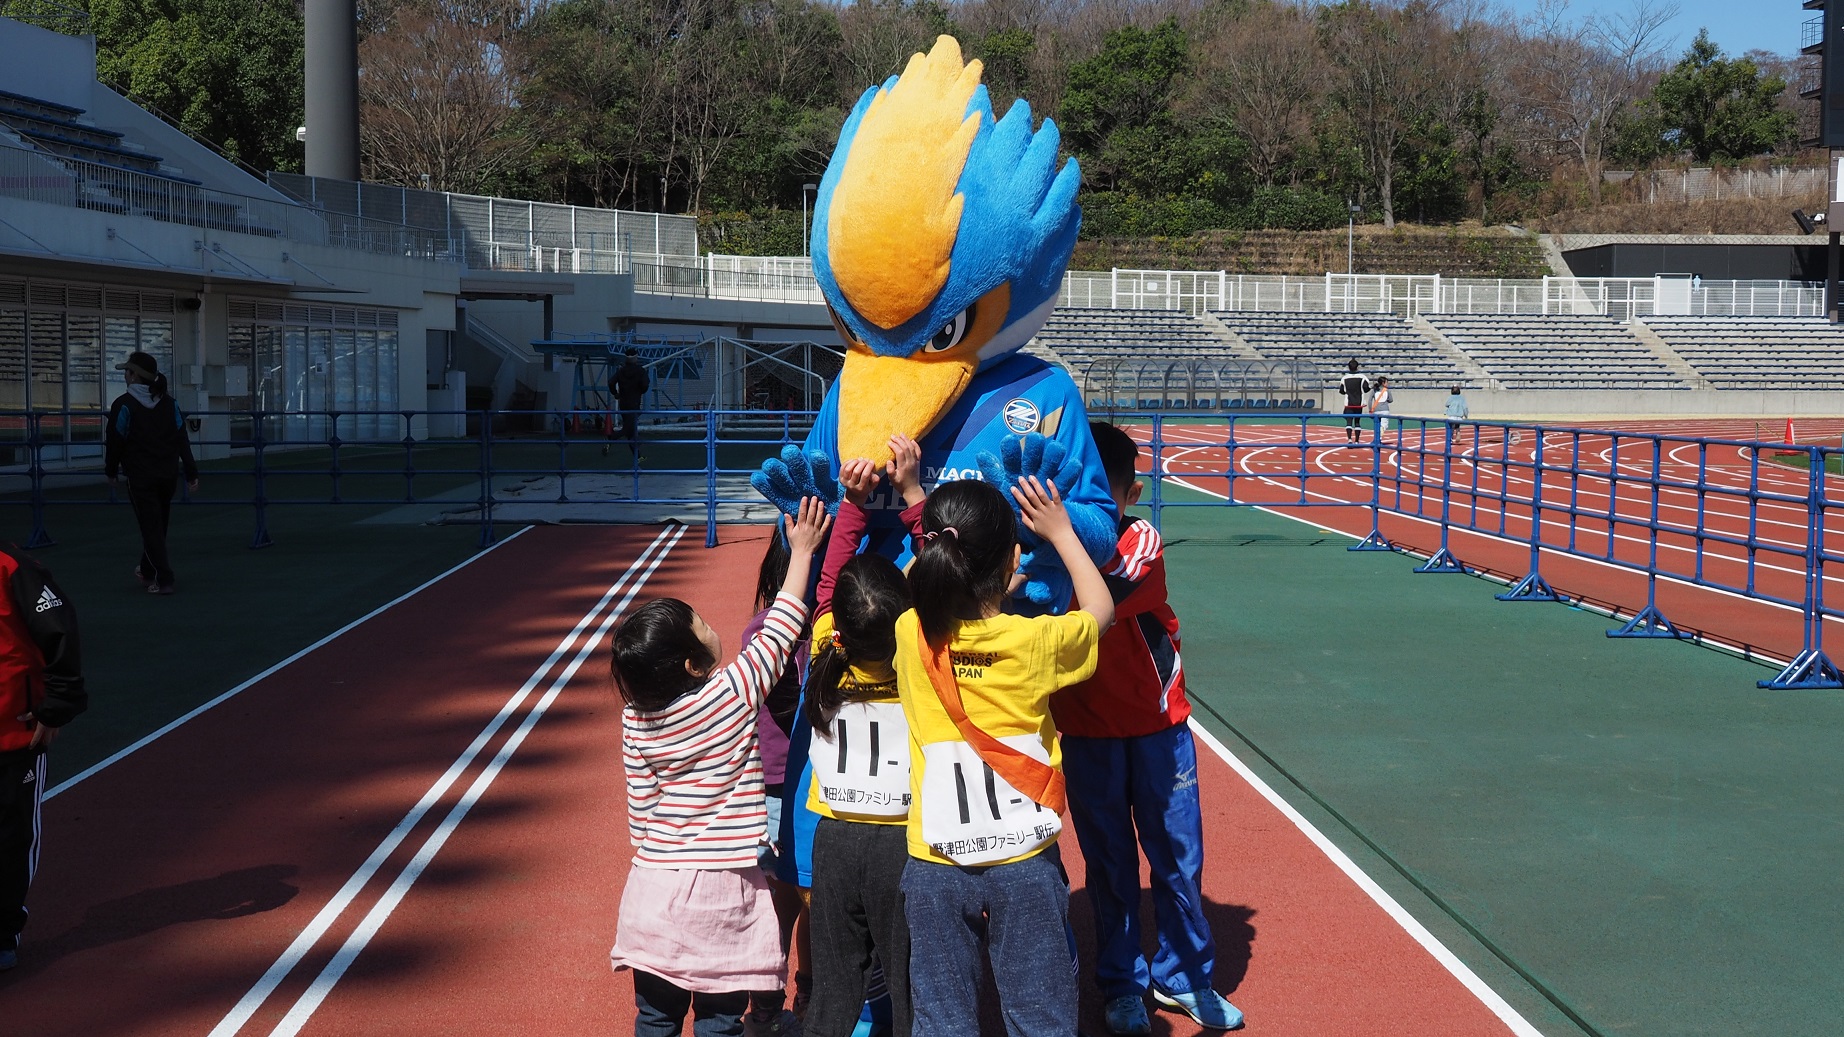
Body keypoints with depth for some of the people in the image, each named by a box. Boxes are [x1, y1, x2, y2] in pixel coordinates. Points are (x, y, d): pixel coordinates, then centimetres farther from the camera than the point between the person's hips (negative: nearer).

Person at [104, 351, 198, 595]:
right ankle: (147, 570, 36)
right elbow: (182, 439, 3)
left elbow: (115, 440, -7)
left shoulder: (124, 405, -11)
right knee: (159, 525, 19)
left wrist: (111, 471, 8)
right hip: (168, 475, 5)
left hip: (141, 477, -5)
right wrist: (191, 473, 6)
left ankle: (163, 580, -7)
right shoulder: (169, 403, 4)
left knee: (150, 527, -1)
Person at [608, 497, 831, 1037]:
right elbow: (778, 634, -4)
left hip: (653, 887, 4)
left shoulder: (635, 716, -2)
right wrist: (802, 552, 3)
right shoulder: (731, 694, -14)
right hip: (718, 895, -4)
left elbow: (640, 802, 7)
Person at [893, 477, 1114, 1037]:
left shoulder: (911, 635, -8)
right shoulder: (1034, 640, -13)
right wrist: (1060, 531, 17)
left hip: (935, 866, 2)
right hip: (1024, 862, -2)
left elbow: (914, 579, 18)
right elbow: (1100, 606, 9)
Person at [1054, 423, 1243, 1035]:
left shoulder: (1143, 542, -17)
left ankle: (1182, 975, 27)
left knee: (1178, 858, 9)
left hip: (1158, 726, -1)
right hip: (1085, 732, 1)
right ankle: (1121, 986, 24)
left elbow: (1106, 597, -37)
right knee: (1109, 865, 10)